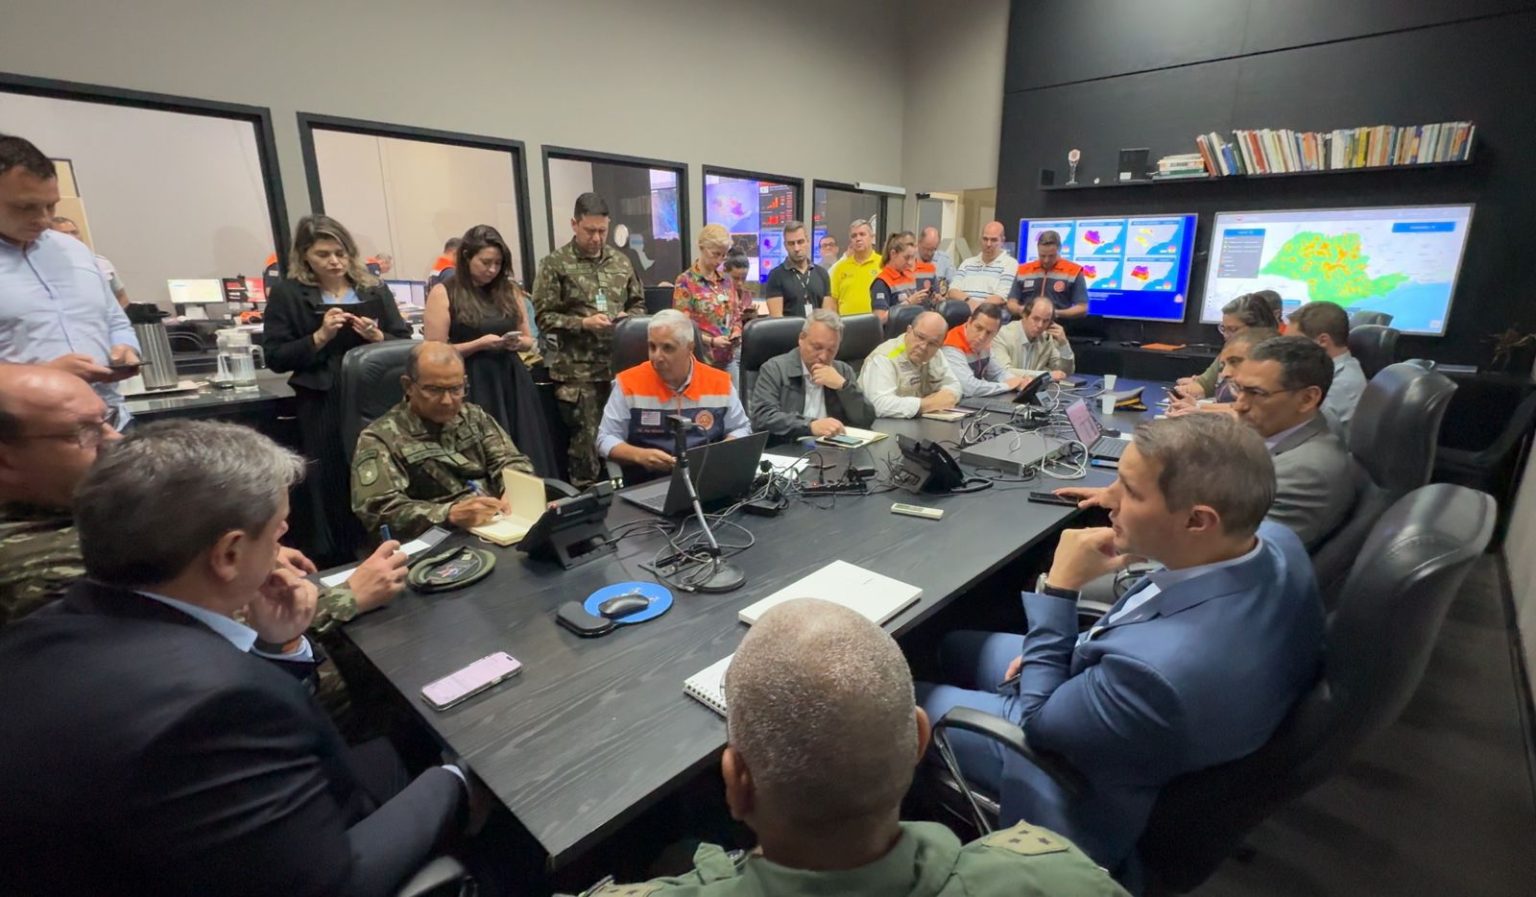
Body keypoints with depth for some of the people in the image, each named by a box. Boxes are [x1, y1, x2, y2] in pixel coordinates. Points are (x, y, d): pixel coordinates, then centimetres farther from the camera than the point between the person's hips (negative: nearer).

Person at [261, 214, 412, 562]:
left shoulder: (374, 290, 10)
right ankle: (340, 565, 17)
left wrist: (378, 337, -10)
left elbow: (406, 343, 8)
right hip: (323, 407, -2)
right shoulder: (288, 295, 3)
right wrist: (319, 337, -13)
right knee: (333, 486, 3)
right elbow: (276, 358, -1)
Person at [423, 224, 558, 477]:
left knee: (525, 456, 2)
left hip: (512, 382, 4)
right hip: (474, 386, -4)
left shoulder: (509, 290, 11)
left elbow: (529, 340, 18)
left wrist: (517, 343, -5)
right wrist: (479, 344, -16)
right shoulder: (443, 293, -3)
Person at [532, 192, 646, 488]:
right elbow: (544, 316, -4)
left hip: (619, 366, 4)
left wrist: (628, 317, -3)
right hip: (578, 371, -4)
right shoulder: (555, 264, 0)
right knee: (586, 440, -1)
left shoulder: (621, 262, 13)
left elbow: (639, 304, 20)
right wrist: (583, 323, -17)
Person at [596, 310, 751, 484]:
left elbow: (741, 429, 14)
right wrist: (639, 456, -17)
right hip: (645, 486, -1)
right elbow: (606, 440, 2)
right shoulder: (628, 383, -3)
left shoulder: (720, 383, 2)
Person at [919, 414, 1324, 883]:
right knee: (955, 648, 21)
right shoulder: (1277, 540, -20)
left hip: (1095, 782, -7)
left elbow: (1040, 720, -24)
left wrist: (1058, 587, -26)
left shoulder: (1158, 667, -46)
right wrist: (1054, 650, -5)